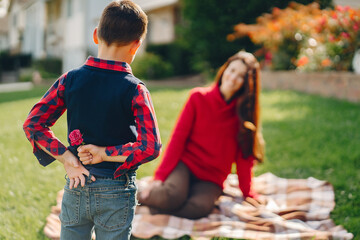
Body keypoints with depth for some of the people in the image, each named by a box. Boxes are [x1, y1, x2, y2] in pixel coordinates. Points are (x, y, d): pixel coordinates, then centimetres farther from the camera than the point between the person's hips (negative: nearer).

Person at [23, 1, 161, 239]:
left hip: (75, 186, 3)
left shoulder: (70, 80, -4)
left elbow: (33, 123, -5)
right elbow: (151, 147, -22)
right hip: (116, 192, -3)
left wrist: (66, 157, -8)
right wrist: (104, 153, -13)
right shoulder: (135, 90, -13)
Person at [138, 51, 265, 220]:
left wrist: (247, 192, 3)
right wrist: (160, 176, -10)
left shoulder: (244, 110, 2)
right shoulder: (198, 97, -2)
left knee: (199, 206, -32)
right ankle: (140, 196, -5)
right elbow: (178, 137, -4)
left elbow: (243, 156, 6)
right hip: (186, 164, -1)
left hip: (212, 178, 1)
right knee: (173, 195, -34)